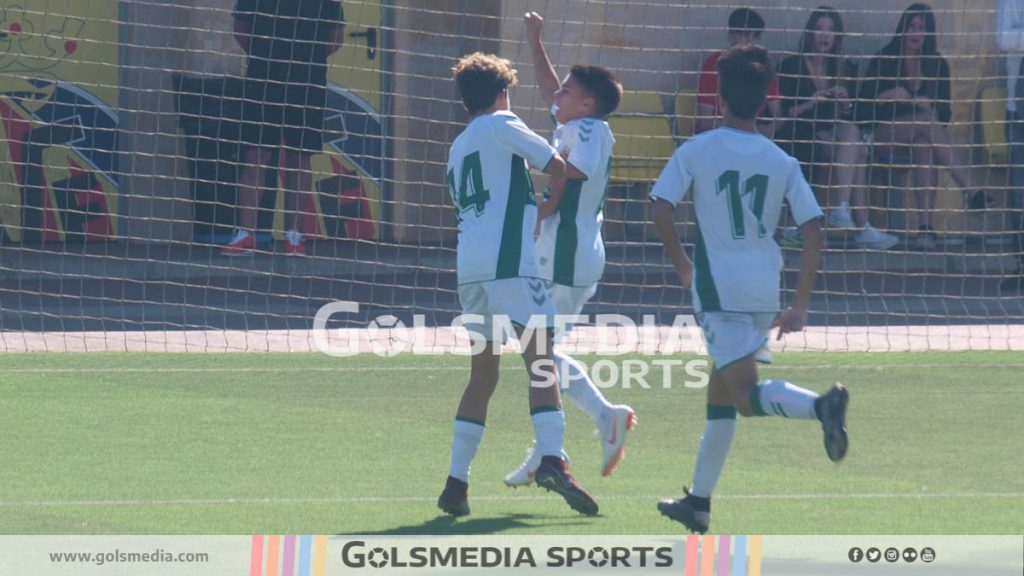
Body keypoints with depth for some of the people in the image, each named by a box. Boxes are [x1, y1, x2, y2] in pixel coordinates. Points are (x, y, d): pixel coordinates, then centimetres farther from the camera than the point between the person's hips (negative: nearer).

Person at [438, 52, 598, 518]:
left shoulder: (457, 148, 26)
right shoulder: (501, 125, 4)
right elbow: (557, 167, -4)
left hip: (468, 265, 7)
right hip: (509, 260, -7)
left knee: (482, 373, 14)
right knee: (541, 362, -12)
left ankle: (457, 482, 9)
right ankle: (551, 459, -29)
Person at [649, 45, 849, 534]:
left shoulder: (697, 150, -3)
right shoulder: (783, 162, 6)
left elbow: (660, 209, -11)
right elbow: (813, 229, 1)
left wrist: (682, 265, 6)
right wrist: (800, 306, 5)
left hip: (719, 287, -5)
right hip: (765, 291, 5)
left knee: (745, 394, -11)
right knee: (720, 391, 18)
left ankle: (820, 405, -40)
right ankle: (699, 501, 22)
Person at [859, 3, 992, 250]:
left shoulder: (938, 65, 10)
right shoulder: (883, 61, 3)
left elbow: (945, 114, 7)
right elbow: (863, 108, -2)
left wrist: (929, 107, -15)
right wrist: (888, 97, -20)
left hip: (922, 135, 2)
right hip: (885, 135, -2)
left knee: (925, 146, -37)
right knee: (926, 121, -35)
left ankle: (925, 226, -46)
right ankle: (970, 189, -46)